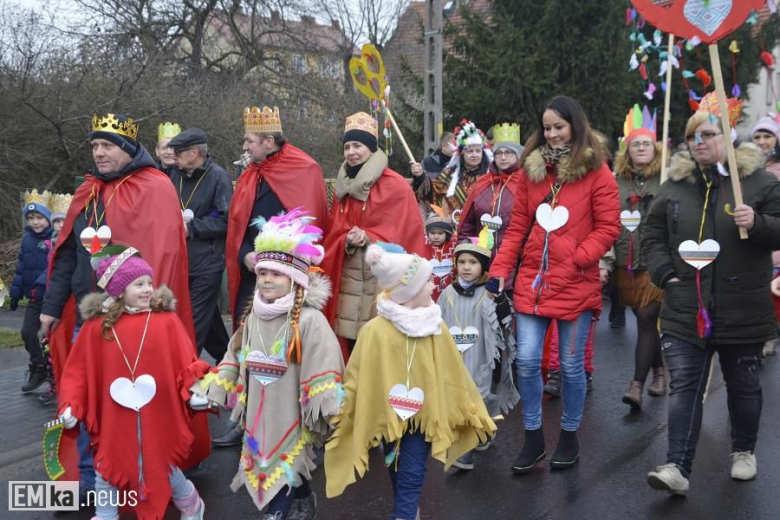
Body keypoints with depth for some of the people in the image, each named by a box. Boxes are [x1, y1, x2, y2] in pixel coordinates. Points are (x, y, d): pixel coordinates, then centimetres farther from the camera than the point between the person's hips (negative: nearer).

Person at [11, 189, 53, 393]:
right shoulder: (27, 239, 6)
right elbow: (21, 268, 12)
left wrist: (42, 283, -28)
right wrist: (15, 293, 14)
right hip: (35, 298, 6)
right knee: (27, 332, 5)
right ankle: (38, 367, 23)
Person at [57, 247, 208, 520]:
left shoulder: (167, 320, -6)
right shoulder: (96, 326, -5)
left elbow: (185, 363, -6)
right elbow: (79, 370, 0)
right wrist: (70, 405, -9)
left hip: (157, 416, -1)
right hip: (115, 417, 1)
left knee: (160, 467, 9)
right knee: (107, 468, 11)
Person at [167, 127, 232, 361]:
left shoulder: (217, 176, -11)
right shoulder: (176, 174, 8)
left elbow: (226, 220, -16)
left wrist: (191, 227, -16)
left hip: (207, 264, -7)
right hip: (183, 261, 7)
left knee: (195, 324, -3)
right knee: (208, 319, 18)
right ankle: (227, 358, 35)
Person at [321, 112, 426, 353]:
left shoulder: (396, 186, -7)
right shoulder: (343, 187, 13)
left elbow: (406, 233, -10)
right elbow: (334, 234, 12)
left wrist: (367, 238, -17)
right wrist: (347, 241, -10)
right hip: (349, 278, 5)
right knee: (353, 343, 6)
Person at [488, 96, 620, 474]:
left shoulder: (597, 173, -2)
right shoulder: (532, 169, 9)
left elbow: (608, 228, -4)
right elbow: (518, 226, 9)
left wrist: (577, 257, -16)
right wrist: (500, 268, 2)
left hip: (577, 284, -3)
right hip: (532, 280, 3)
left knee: (571, 365, 7)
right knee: (527, 361, 1)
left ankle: (569, 436, 27)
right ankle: (533, 438, 18)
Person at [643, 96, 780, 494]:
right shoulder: (675, 185, 7)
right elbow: (653, 237, 11)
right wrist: (666, 275, -2)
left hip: (742, 311, -1)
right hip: (685, 311, 1)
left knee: (743, 386, 15)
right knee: (684, 387, -3)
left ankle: (744, 451, 37)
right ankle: (678, 468, -3)